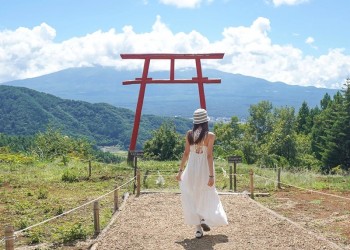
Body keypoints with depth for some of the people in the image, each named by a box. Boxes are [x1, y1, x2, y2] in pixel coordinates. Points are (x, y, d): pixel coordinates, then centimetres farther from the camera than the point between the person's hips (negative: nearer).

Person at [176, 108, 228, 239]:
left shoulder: (189, 134, 0)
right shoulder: (210, 135, -9)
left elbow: (186, 153, 2)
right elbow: (209, 156, -13)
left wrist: (180, 170, 9)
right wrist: (211, 175, -12)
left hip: (191, 168, 2)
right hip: (204, 169, -2)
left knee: (192, 199, 12)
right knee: (206, 196, 21)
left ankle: (198, 228, 9)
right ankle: (204, 219, 1)